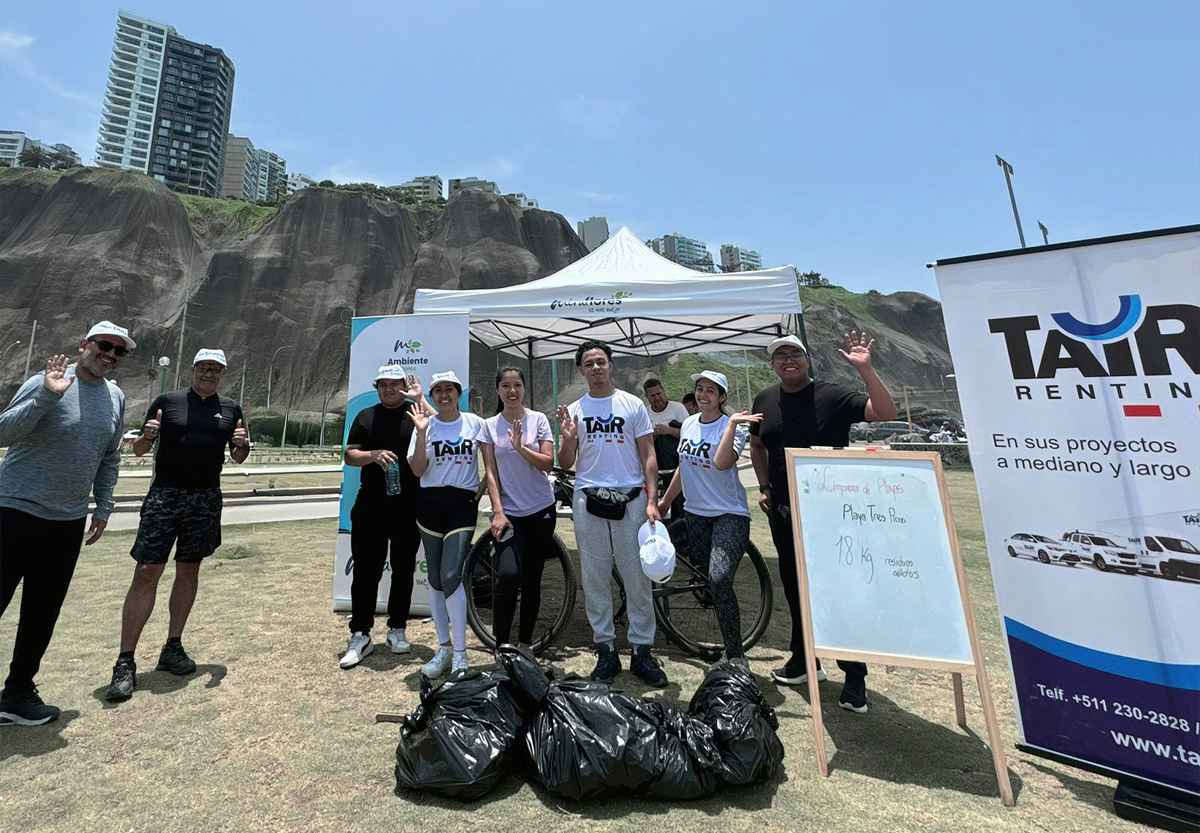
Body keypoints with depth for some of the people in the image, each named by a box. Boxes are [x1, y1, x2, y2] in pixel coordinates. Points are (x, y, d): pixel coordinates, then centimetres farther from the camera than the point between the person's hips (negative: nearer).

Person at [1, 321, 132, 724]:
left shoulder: (116, 397, 6)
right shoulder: (46, 383, -10)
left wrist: (103, 507, 10)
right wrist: (46, 396, -28)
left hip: (68, 523, 5)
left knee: (43, 613, 12)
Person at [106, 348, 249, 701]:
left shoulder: (231, 409, 10)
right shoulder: (167, 401, 3)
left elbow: (238, 457, 15)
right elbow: (138, 450, 6)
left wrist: (243, 445, -7)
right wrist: (147, 437, -16)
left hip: (206, 500, 2)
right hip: (164, 496, -2)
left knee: (189, 569, 9)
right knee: (146, 572, -5)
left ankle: (173, 648, 21)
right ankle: (126, 661, 3)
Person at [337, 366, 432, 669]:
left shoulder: (416, 412, 3)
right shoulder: (366, 416, 10)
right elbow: (349, 455, 7)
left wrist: (420, 400, -17)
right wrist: (373, 455, -13)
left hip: (409, 507, -1)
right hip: (370, 507, 1)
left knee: (403, 570, 10)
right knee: (365, 571, 4)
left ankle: (397, 629, 25)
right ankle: (360, 635, 16)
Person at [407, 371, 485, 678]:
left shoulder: (474, 422, 3)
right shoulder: (425, 425, 3)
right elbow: (418, 470, -6)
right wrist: (421, 433, -16)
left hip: (463, 504, -2)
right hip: (430, 504, 2)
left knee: (451, 576, -12)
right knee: (435, 579, 9)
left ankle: (460, 653, 2)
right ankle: (443, 648, 23)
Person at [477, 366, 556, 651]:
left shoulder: (538, 419, 1)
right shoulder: (490, 425, 3)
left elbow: (548, 464, -5)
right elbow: (490, 472, -1)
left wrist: (520, 447, -20)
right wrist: (498, 512, -10)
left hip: (540, 510, 1)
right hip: (508, 511, -1)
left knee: (532, 579, 8)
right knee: (509, 574, -19)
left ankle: (525, 644, 25)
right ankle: (501, 646, 0)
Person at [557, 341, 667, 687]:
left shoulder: (633, 404, 6)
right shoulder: (574, 411, 10)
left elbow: (648, 455, 3)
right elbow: (565, 464, 9)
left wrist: (652, 501, -7)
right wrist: (568, 438, -12)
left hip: (631, 498, -1)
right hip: (588, 500, 2)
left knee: (637, 579, 3)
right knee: (594, 579, 8)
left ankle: (641, 651, 17)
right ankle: (606, 651, 22)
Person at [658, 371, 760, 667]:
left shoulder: (733, 426, -11)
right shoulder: (688, 424, 8)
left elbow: (721, 462, -30)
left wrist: (731, 423, -30)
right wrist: (665, 500, 23)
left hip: (730, 513, -6)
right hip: (696, 513, 6)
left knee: (719, 581, -21)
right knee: (706, 578, 9)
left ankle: (736, 656, -6)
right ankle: (729, 646, 29)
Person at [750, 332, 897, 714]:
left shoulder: (832, 395, -7)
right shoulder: (765, 400, 7)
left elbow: (886, 412, -16)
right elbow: (757, 445, 20)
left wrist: (865, 368, -23)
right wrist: (764, 487, 13)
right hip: (783, 511, 5)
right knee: (795, 589, 15)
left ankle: (854, 677, 17)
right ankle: (803, 661, 33)